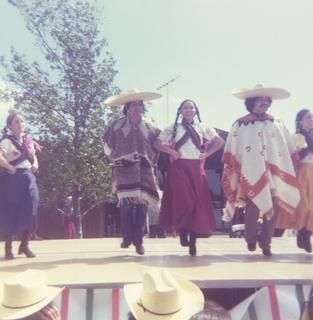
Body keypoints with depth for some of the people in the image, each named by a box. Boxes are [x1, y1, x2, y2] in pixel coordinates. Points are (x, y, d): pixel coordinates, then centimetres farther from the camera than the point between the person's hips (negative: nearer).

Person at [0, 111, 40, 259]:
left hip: (28, 178, 6)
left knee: (30, 212, 3)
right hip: (12, 179, -6)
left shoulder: (28, 140, 14)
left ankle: (24, 245, 17)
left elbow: (33, 156, 26)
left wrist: (35, 164, 6)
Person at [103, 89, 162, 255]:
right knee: (126, 203, -13)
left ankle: (138, 241, 6)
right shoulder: (116, 125, 4)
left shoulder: (149, 128, 12)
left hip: (144, 170, 2)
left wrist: (152, 161, 16)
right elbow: (107, 146, 13)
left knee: (142, 205, -2)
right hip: (124, 169, -2)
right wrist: (117, 157, 9)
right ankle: (127, 238, 1)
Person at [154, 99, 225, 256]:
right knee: (184, 202, -17)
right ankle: (182, 232, 7)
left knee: (198, 203, -1)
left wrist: (207, 153, 5)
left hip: (196, 169, 3)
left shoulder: (202, 128, 12)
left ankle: (193, 242, 9)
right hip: (179, 168, -2)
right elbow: (157, 144, 6)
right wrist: (171, 151, -6)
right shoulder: (173, 128, 7)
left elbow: (220, 141, 15)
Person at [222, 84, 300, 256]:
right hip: (252, 175, -3)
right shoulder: (241, 124, 3)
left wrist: (287, 172, 11)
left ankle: (265, 242, 18)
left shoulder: (277, 124, 14)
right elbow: (231, 152, 2)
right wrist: (236, 171, -4)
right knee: (252, 207, -2)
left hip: (274, 174, 3)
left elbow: (290, 150, 16)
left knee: (274, 207, 0)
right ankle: (251, 239, 22)